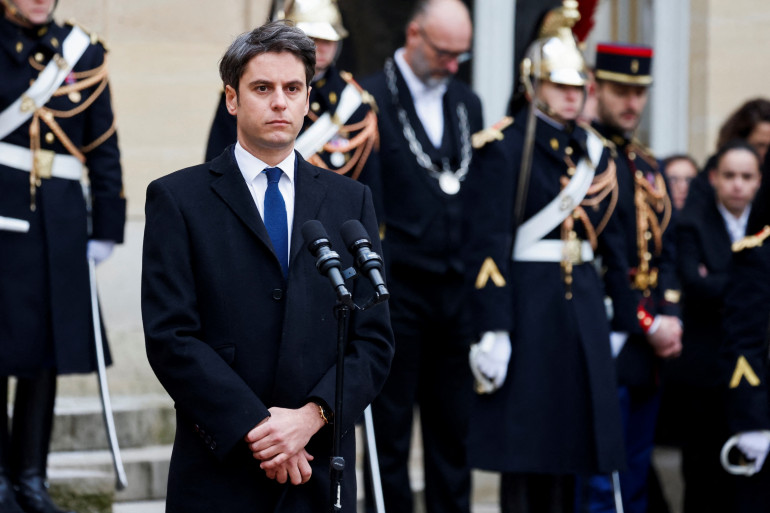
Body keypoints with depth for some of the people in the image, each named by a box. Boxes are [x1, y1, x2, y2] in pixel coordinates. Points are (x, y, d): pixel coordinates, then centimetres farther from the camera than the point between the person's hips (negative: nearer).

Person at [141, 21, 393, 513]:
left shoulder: (352, 201, 9)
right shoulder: (177, 198, 1)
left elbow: (375, 339, 4)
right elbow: (171, 338, -7)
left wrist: (311, 416, -11)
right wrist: (255, 430, -14)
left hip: (323, 473, 2)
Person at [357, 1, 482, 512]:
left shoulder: (467, 102, 12)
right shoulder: (370, 99, -7)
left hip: (456, 291, 5)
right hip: (397, 291, -5)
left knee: (453, 427, 10)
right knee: (390, 429, 3)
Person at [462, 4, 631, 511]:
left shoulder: (595, 151, 13)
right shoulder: (504, 147, -6)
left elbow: (612, 241, 16)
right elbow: (487, 244, -13)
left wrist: (624, 319, 12)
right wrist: (492, 330, -19)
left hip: (582, 303, 6)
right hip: (526, 305, -6)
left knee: (568, 440, 7)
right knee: (522, 445, -3)